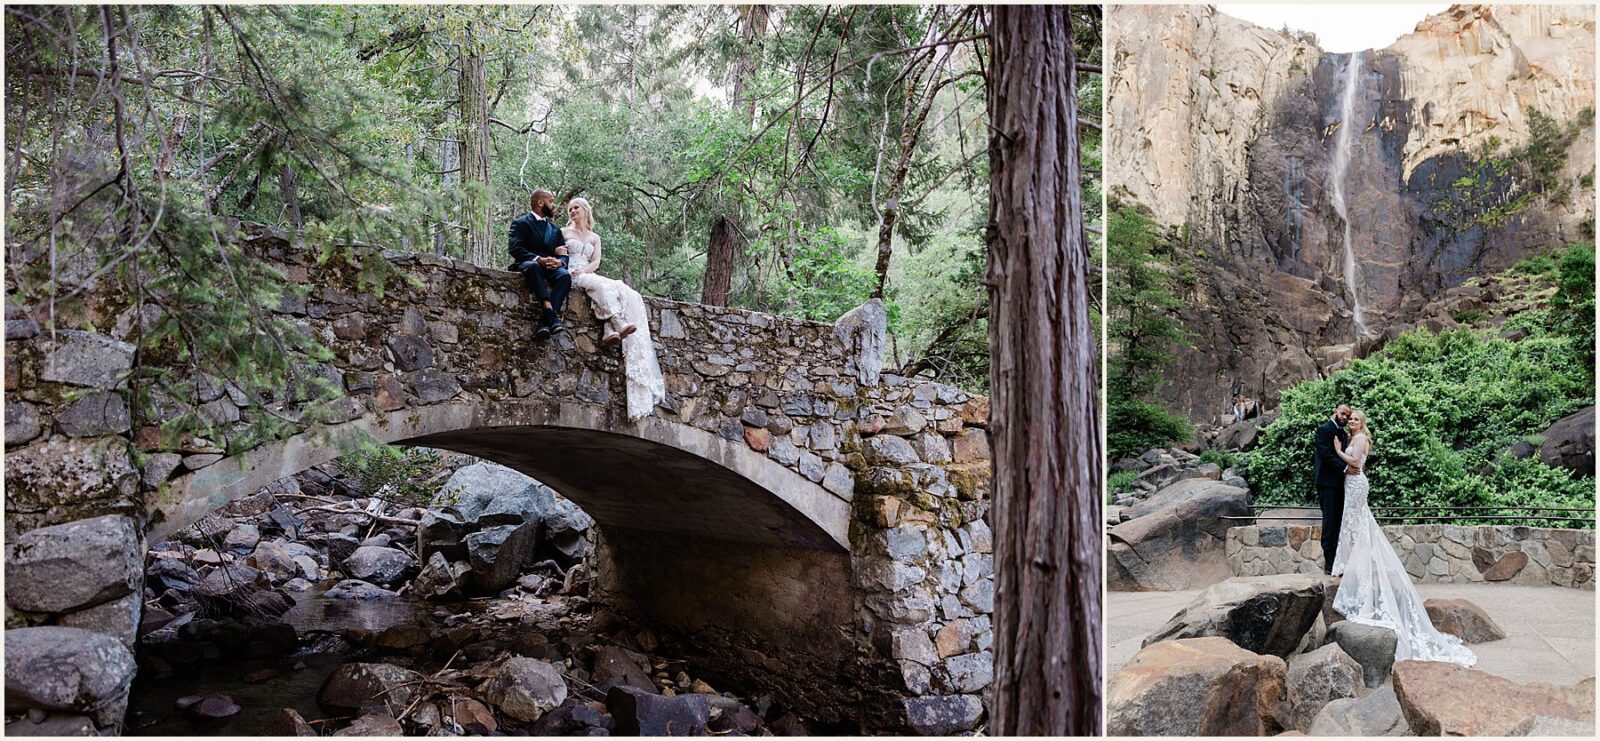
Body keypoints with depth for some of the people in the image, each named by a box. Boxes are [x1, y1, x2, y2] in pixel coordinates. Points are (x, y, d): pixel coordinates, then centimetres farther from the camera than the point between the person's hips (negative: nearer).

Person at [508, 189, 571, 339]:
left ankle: (544, 320, -42)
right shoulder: (521, 223, 9)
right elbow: (514, 248, -8)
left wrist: (560, 262, -12)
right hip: (525, 265, -4)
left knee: (565, 275, -30)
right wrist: (538, 259, -22)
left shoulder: (555, 229, 26)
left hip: (550, 267, 4)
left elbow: (563, 254, 14)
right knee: (534, 266, -40)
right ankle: (551, 313, -50)